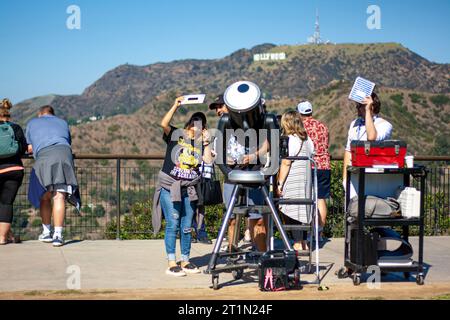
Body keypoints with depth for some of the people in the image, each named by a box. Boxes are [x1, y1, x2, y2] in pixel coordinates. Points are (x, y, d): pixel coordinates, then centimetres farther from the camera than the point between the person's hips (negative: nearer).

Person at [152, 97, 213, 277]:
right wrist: (176, 106, -16)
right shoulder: (175, 135, 2)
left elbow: (208, 161, -2)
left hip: (189, 190, 4)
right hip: (169, 187, -4)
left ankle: (185, 262, 18)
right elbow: (164, 124, -18)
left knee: (187, 227, 8)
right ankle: (172, 264, -3)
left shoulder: (200, 143, 12)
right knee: (173, 225, -6)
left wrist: (206, 142, 0)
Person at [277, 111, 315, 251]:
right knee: (300, 212, 13)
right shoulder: (307, 139, 14)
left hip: (292, 182, -9)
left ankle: (298, 244, -5)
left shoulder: (291, 139, -12)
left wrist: (280, 184, -12)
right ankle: (303, 242, 17)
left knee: (292, 212, -5)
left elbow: (285, 163, -15)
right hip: (304, 181, 9)